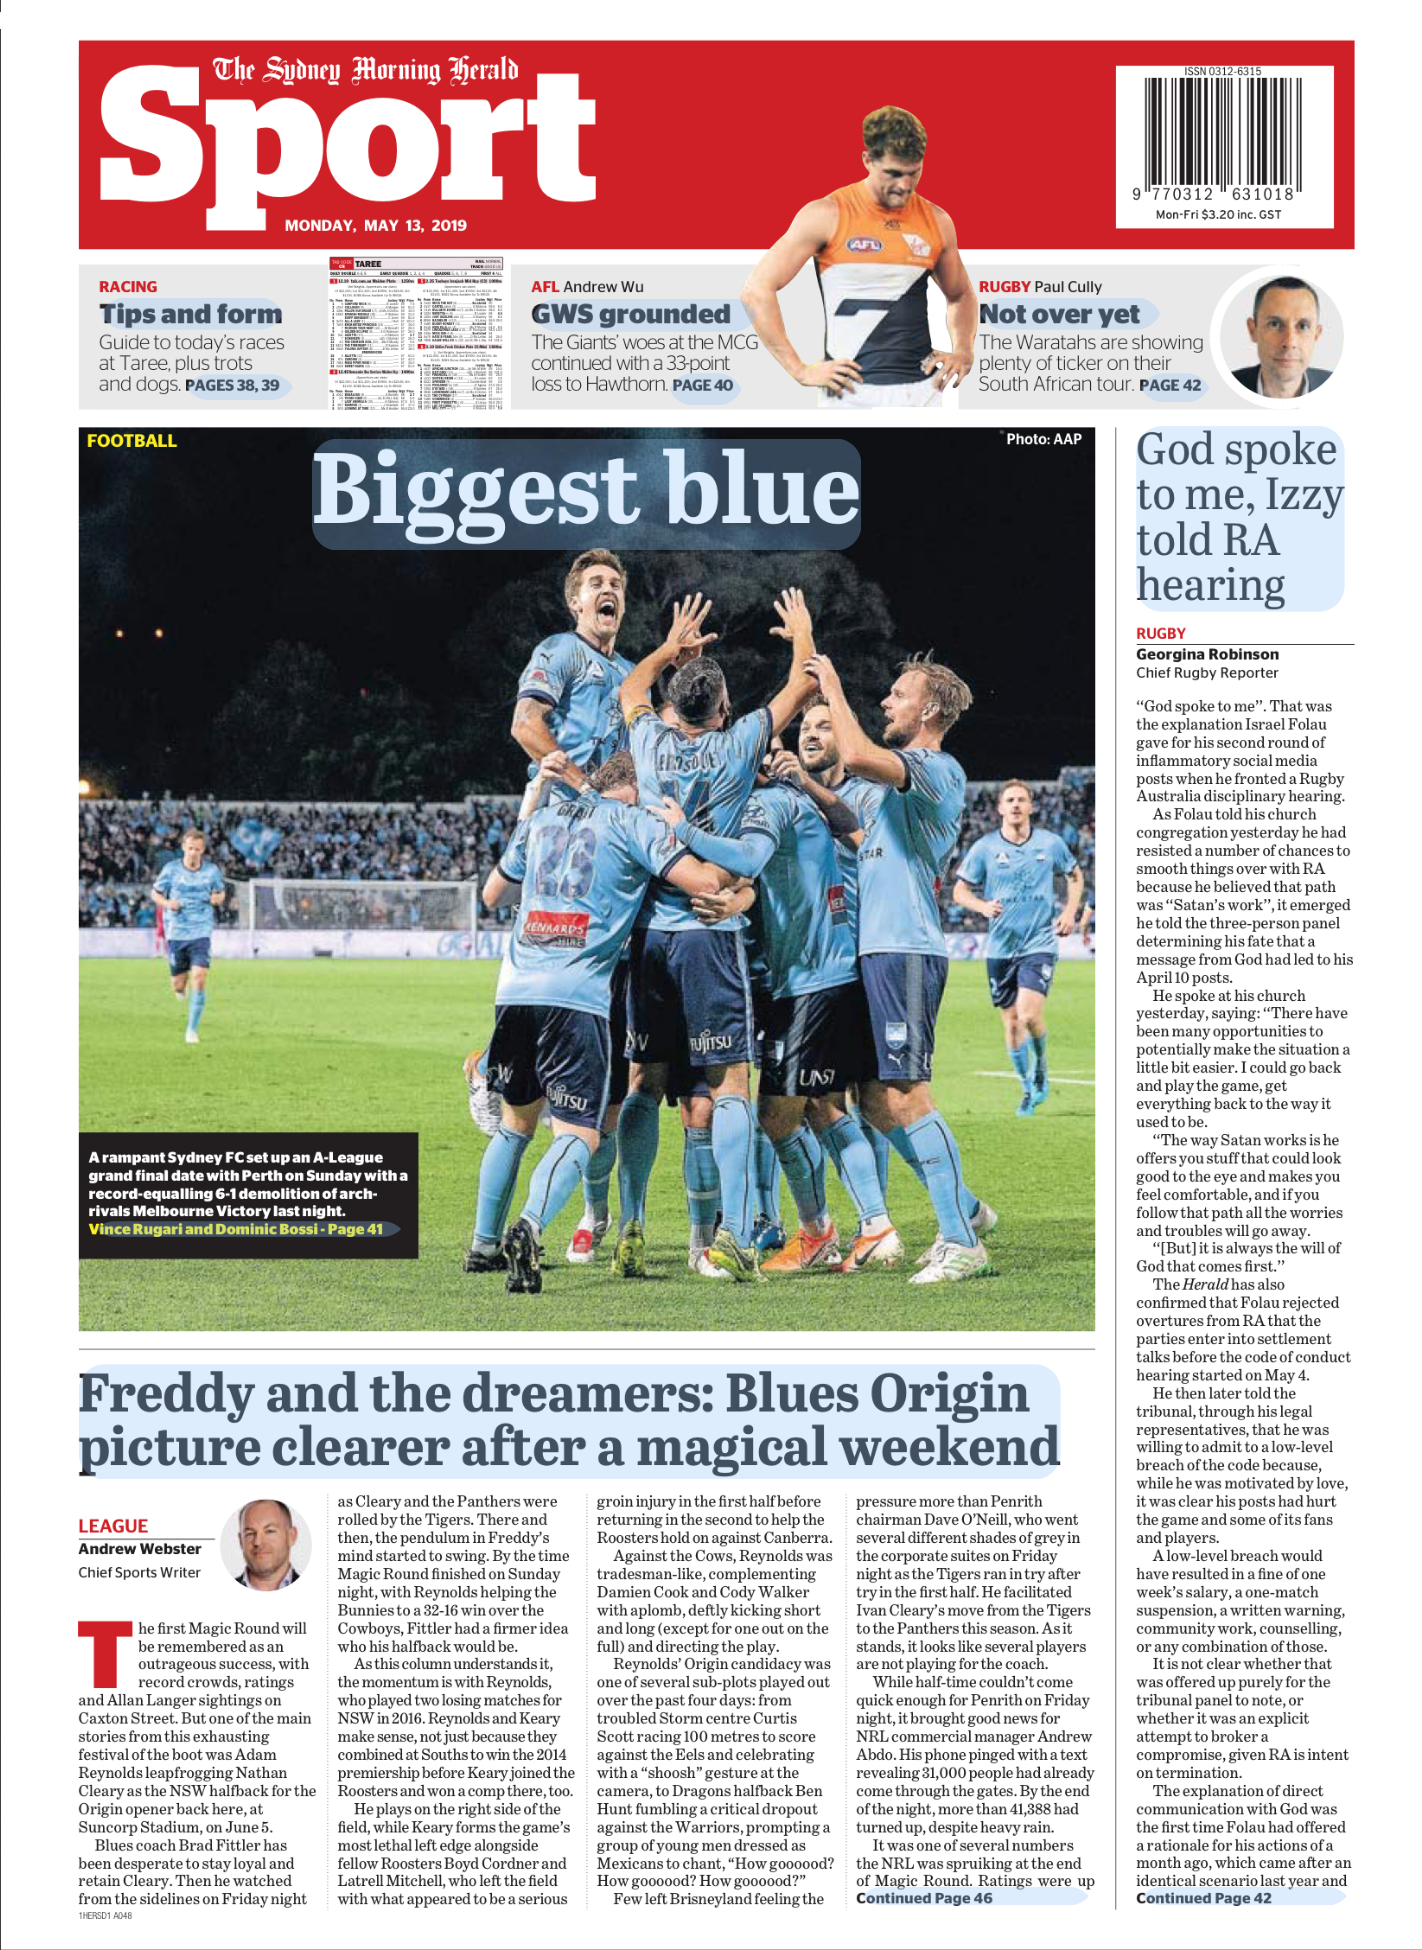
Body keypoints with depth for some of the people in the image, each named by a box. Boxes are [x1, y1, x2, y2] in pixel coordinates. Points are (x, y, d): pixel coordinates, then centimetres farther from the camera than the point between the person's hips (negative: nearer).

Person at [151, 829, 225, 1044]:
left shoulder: (212, 870, 1)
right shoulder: (171, 869, -2)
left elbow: (221, 891, 17)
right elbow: (155, 893, 9)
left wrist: (218, 898, -7)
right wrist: (166, 903, -12)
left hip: (201, 932, 0)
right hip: (176, 933, 1)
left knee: (199, 979, -16)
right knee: (178, 986, 5)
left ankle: (192, 1030, -5)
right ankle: (182, 987, 46)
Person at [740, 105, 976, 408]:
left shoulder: (936, 221, 10)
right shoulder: (827, 216, -3)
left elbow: (961, 294, 28)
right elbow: (757, 291, -4)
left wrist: (963, 351, 9)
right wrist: (800, 370, -8)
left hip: (923, 392, 4)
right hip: (856, 394, -4)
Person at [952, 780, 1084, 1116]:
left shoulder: (1051, 844, 1)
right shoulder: (984, 848, -1)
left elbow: (1075, 876, 18)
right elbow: (960, 891, 4)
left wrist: (1069, 912, 3)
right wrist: (983, 906, -16)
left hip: (1039, 943, -2)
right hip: (1001, 946, 2)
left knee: (1029, 1015, -18)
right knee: (1011, 1022, 6)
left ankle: (1041, 1067, 14)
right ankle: (1028, 1089, 25)